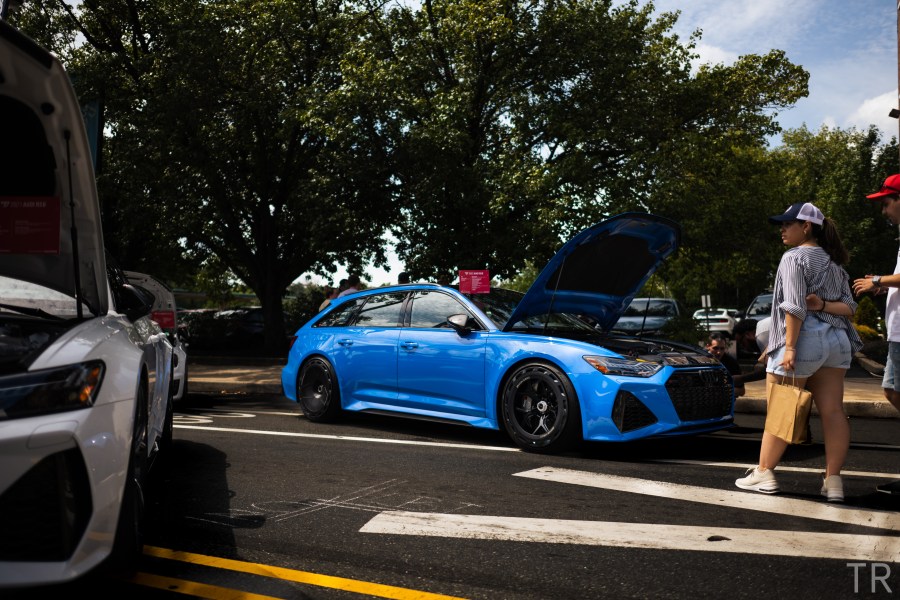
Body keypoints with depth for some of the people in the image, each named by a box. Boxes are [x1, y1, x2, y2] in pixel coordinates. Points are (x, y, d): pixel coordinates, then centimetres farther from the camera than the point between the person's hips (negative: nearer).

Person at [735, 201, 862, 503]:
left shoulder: (794, 257, -6)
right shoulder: (834, 263, 19)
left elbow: (795, 307, -15)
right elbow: (850, 306, 10)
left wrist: (789, 346, -17)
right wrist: (824, 305, -5)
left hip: (804, 339, -8)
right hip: (837, 341, 8)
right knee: (833, 412, 3)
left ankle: (763, 472, 5)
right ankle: (833, 480, 4)